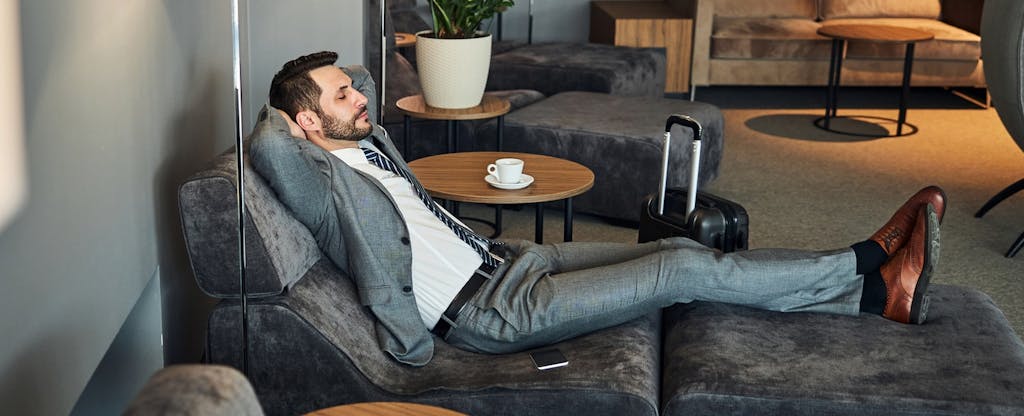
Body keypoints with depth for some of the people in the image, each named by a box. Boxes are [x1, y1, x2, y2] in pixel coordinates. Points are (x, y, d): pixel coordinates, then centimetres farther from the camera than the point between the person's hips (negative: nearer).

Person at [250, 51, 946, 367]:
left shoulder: (369, 140, 13)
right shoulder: (322, 184, -13)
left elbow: (352, 78, 33)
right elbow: (269, 145, -33)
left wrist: (330, 84, 14)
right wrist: (277, 119, -13)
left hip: (509, 257, 10)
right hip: (495, 310, -10)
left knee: (681, 253, -2)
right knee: (686, 271, -14)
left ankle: (873, 285, -2)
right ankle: (869, 273, -4)